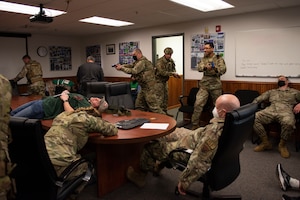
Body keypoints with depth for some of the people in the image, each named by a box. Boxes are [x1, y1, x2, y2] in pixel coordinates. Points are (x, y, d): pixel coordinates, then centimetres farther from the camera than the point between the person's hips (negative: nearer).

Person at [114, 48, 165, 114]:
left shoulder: (143, 62, -18)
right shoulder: (138, 61, 15)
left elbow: (134, 71, -25)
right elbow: (130, 65, 8)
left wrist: (122, 68, -17)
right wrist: (121, 66, -8)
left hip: (149, 88, -10)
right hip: (144, 88, 10)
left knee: (154, 107, -8)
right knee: (139, 106, 15)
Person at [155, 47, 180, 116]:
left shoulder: (171, 61, 4)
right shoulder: (160, 61, -19)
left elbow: (173, 69, 10)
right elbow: (162, 72, -28)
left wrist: (175, 74, -12)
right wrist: (172, 73, -30)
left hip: (165, 81, 8)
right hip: (159, 80, -8)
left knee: (166, 96, 11)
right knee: (160, 97, -7)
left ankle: (165, 112, 20)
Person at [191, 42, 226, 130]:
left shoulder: (219, 58, 1)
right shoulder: (203, 59, 11)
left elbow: (223, 69, -13)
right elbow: (199, 68, -6)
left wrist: (215, 68, -33)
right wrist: (205, 67, -29)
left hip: (215, 85, -2)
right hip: (204, 85, 2)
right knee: (198, 104, -7)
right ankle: (195, 124, 2)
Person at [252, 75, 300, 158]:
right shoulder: (271, 91, 32)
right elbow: (258, 99, 21)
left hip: (286, 111, -2)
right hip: (270, 110, 2)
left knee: (288, 122, -40)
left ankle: (282, 145, -11)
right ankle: (265, 142, -12)